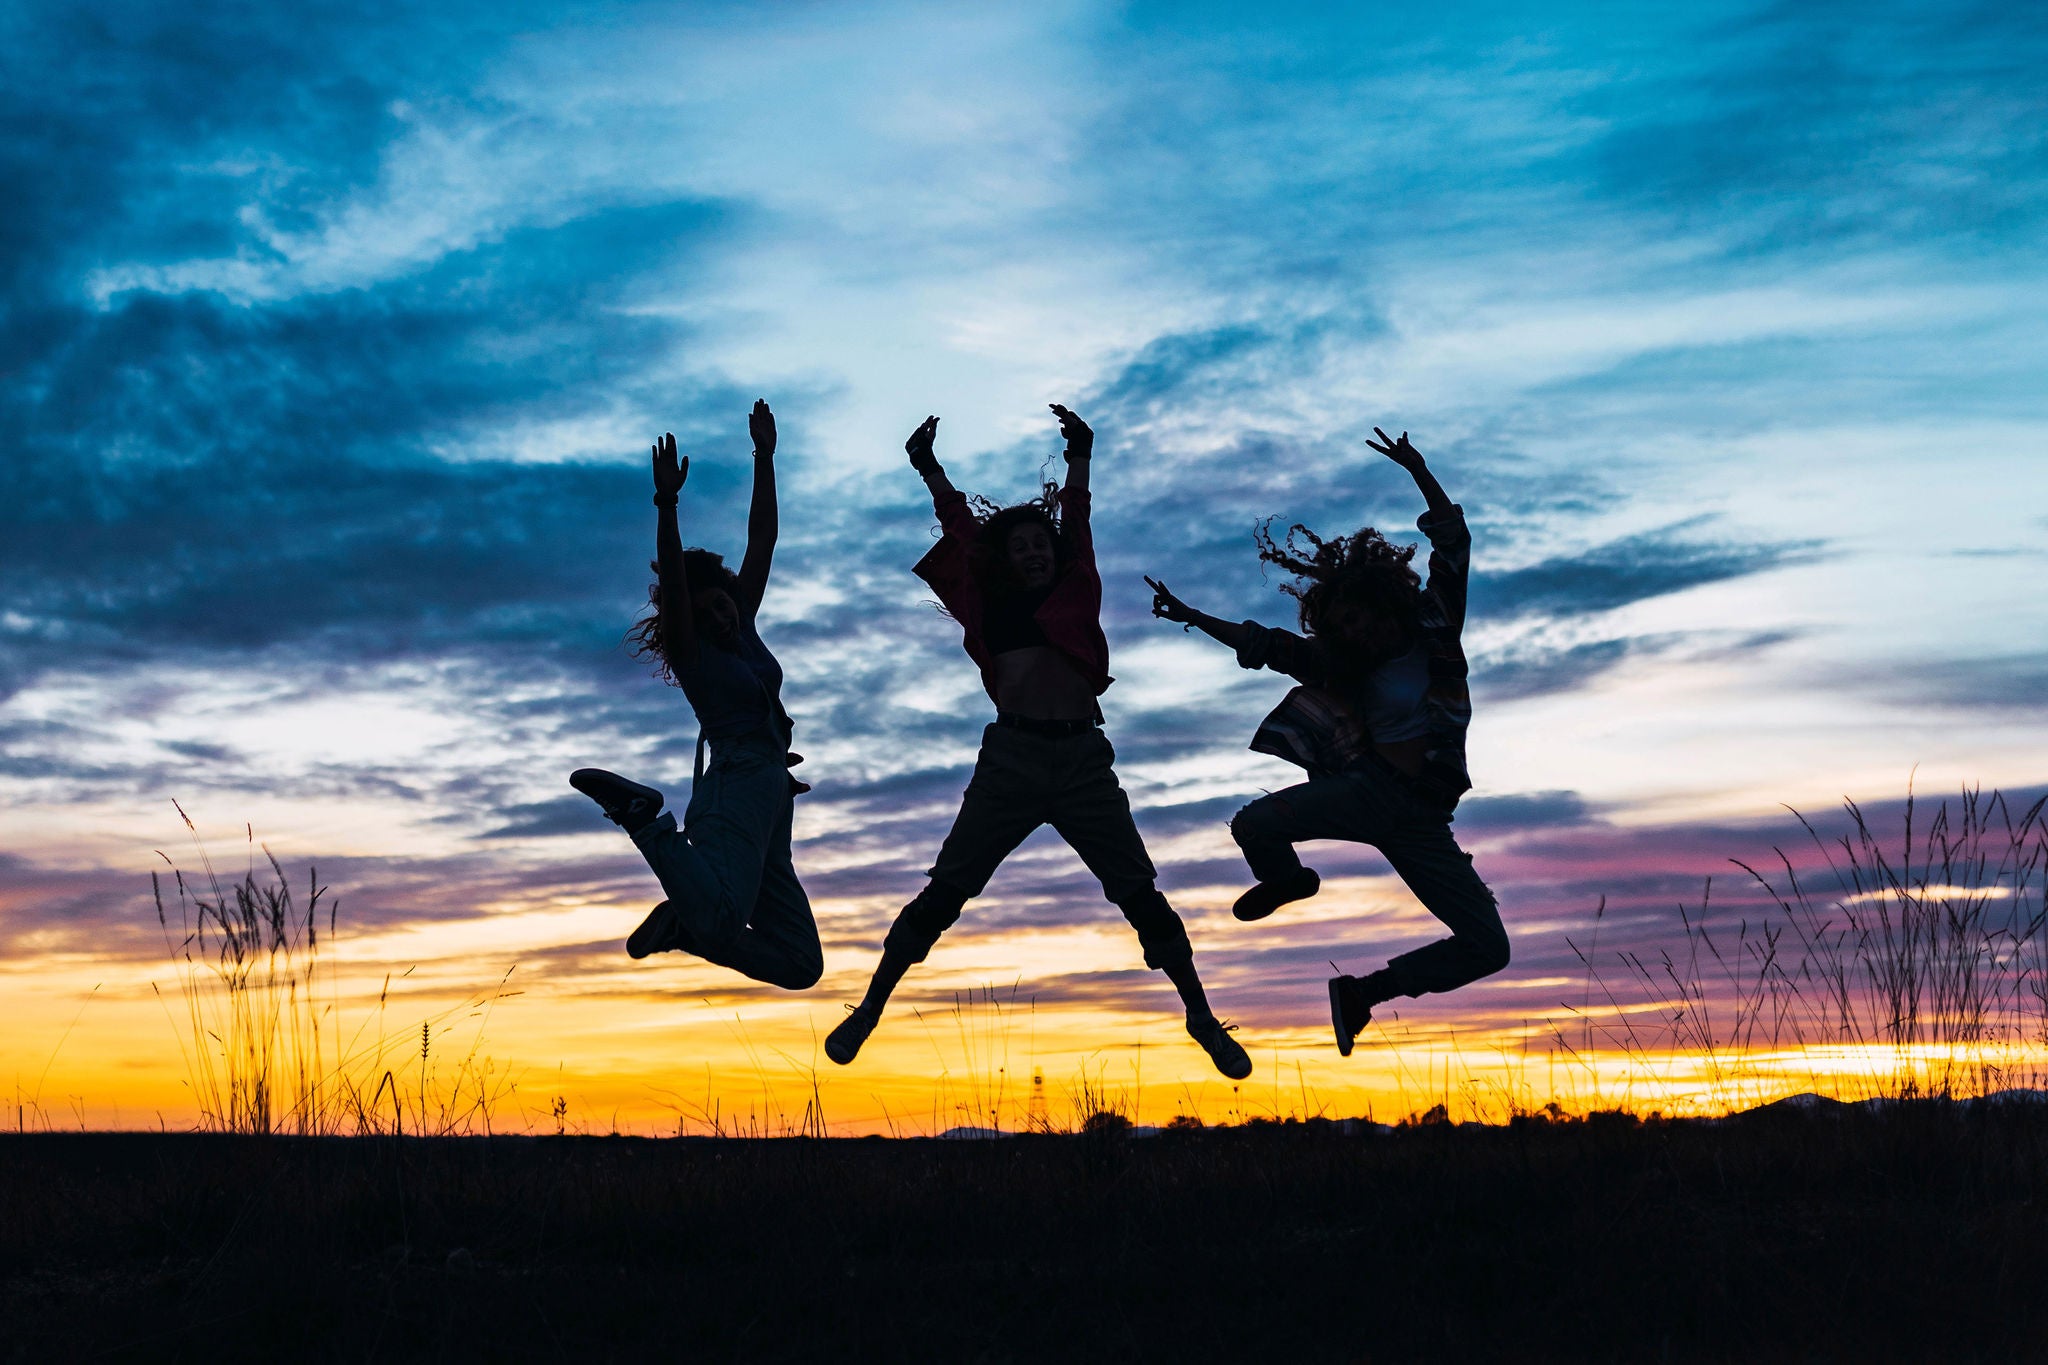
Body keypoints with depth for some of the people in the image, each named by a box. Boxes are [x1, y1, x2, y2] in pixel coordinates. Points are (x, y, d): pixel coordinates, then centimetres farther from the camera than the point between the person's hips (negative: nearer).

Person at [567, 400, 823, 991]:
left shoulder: (743, 629, 18)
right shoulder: (691, 651, -1)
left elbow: (762, 540, 17)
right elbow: (672, 579, -18)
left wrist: (765, 461, 13)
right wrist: (667, 505, -30)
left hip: (769, 796, 8)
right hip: (737, 786, -8)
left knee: (801, 965, 7)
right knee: (721, 921, -36)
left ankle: (684, 925, 13)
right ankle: (642, 812, -15)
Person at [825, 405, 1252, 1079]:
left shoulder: (1076, 593, 15)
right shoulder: (987, 604, 13)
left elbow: (1075, 524, 11)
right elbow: (961, 530, 10)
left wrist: (1079, 457, 6)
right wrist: (930, 470, 8)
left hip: (1084, 759, 1)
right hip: (1011, 757, -1)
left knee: (1140, 896, 0)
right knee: (944, 893, -2)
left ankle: (1203, 1019, 10)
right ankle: (870, 1009, 6)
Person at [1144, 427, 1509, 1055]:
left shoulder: (1434, 630, 3)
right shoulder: (1339, 663, 9)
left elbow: (1453, 542, -2)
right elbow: (1259, 643, 14)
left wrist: (1419, 472, -13)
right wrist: (1188, 615, 14)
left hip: (1423, 820, 0)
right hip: (1369, 790, 1)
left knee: (1488, 949, -8)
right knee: (1253, 826, -25)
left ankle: (1366, 991, 8)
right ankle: (1290, 883, 12)